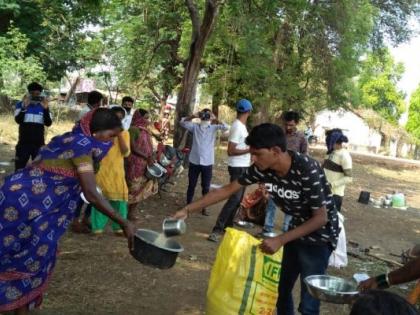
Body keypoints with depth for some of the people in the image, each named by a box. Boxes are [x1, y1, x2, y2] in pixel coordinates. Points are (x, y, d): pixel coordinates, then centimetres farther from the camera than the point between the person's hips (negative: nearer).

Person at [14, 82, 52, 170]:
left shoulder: (43, 106, 5)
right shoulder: (21, 104, 2)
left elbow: (48, 123, -5)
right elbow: (18, 120, -11)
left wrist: (46, 109, -17)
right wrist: (24, 107, -22)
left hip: (39, 143, 1)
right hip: (24, 143, -1)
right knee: (19, 169, 2)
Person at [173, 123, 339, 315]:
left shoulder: (307, 170, -32)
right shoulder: (262, 168, -14)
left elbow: (321, 218, -26)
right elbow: (227, 190, -7)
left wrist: (280, 240, -30)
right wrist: (187, 210, -10)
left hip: (319, 235, -6)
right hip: (297, 230, 7)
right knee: (281, 290, 18)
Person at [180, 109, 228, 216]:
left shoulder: (213, 128, 0)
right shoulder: (195, 126, 3)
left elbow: (225, 127, -14)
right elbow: (182, 122, -4)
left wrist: (215, 119, -24)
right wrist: (193, 116, -15)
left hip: (207, 162, 0)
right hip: (194, 161, 1)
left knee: (206, 187, 8)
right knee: (191, 185, 11)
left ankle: (204, 208, 20)